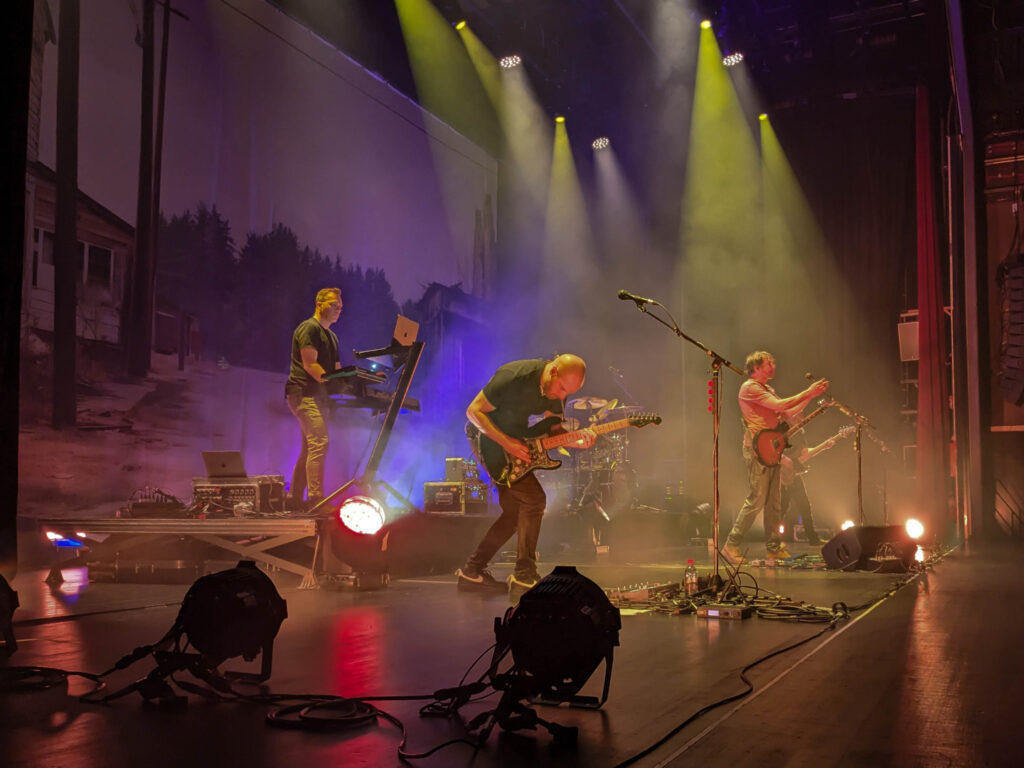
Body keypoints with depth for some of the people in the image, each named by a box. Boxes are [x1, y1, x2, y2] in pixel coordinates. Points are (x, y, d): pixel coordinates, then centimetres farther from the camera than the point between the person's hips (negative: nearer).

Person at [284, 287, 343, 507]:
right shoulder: (309, 328, -6)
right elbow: (310, 365, -16)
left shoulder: (331, 336, 24)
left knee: (309, 448, 9)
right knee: (319, 443, -19)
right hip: (304, 393, -10)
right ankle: (316, 499, -22)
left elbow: (336, 370, 23)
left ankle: (294, 499, 14)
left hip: (317, 396, 10)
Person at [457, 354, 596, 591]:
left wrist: (578, 441, -19)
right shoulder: (515, 377, -28)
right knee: (534, 499, -16)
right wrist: (506, 443, -29)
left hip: (515, 440, 8)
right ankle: (524, 576, -7)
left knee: (516, 512, 6)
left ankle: (472, 571, 13)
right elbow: (473, 411, -22)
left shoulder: (557, 390, -4)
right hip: (489, 437, -8)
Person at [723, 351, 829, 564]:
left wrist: (810, 396, 9)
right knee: (757, 500, -10)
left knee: (774, 502, 9)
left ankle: (774, 547, 15)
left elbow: (790, 413, 20)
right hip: (758, 451, -9)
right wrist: (808, 392, -15)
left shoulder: (767, 389, 21)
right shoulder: (749, 388, -10)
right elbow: (779, 406, -20)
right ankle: (731, 545, -5)